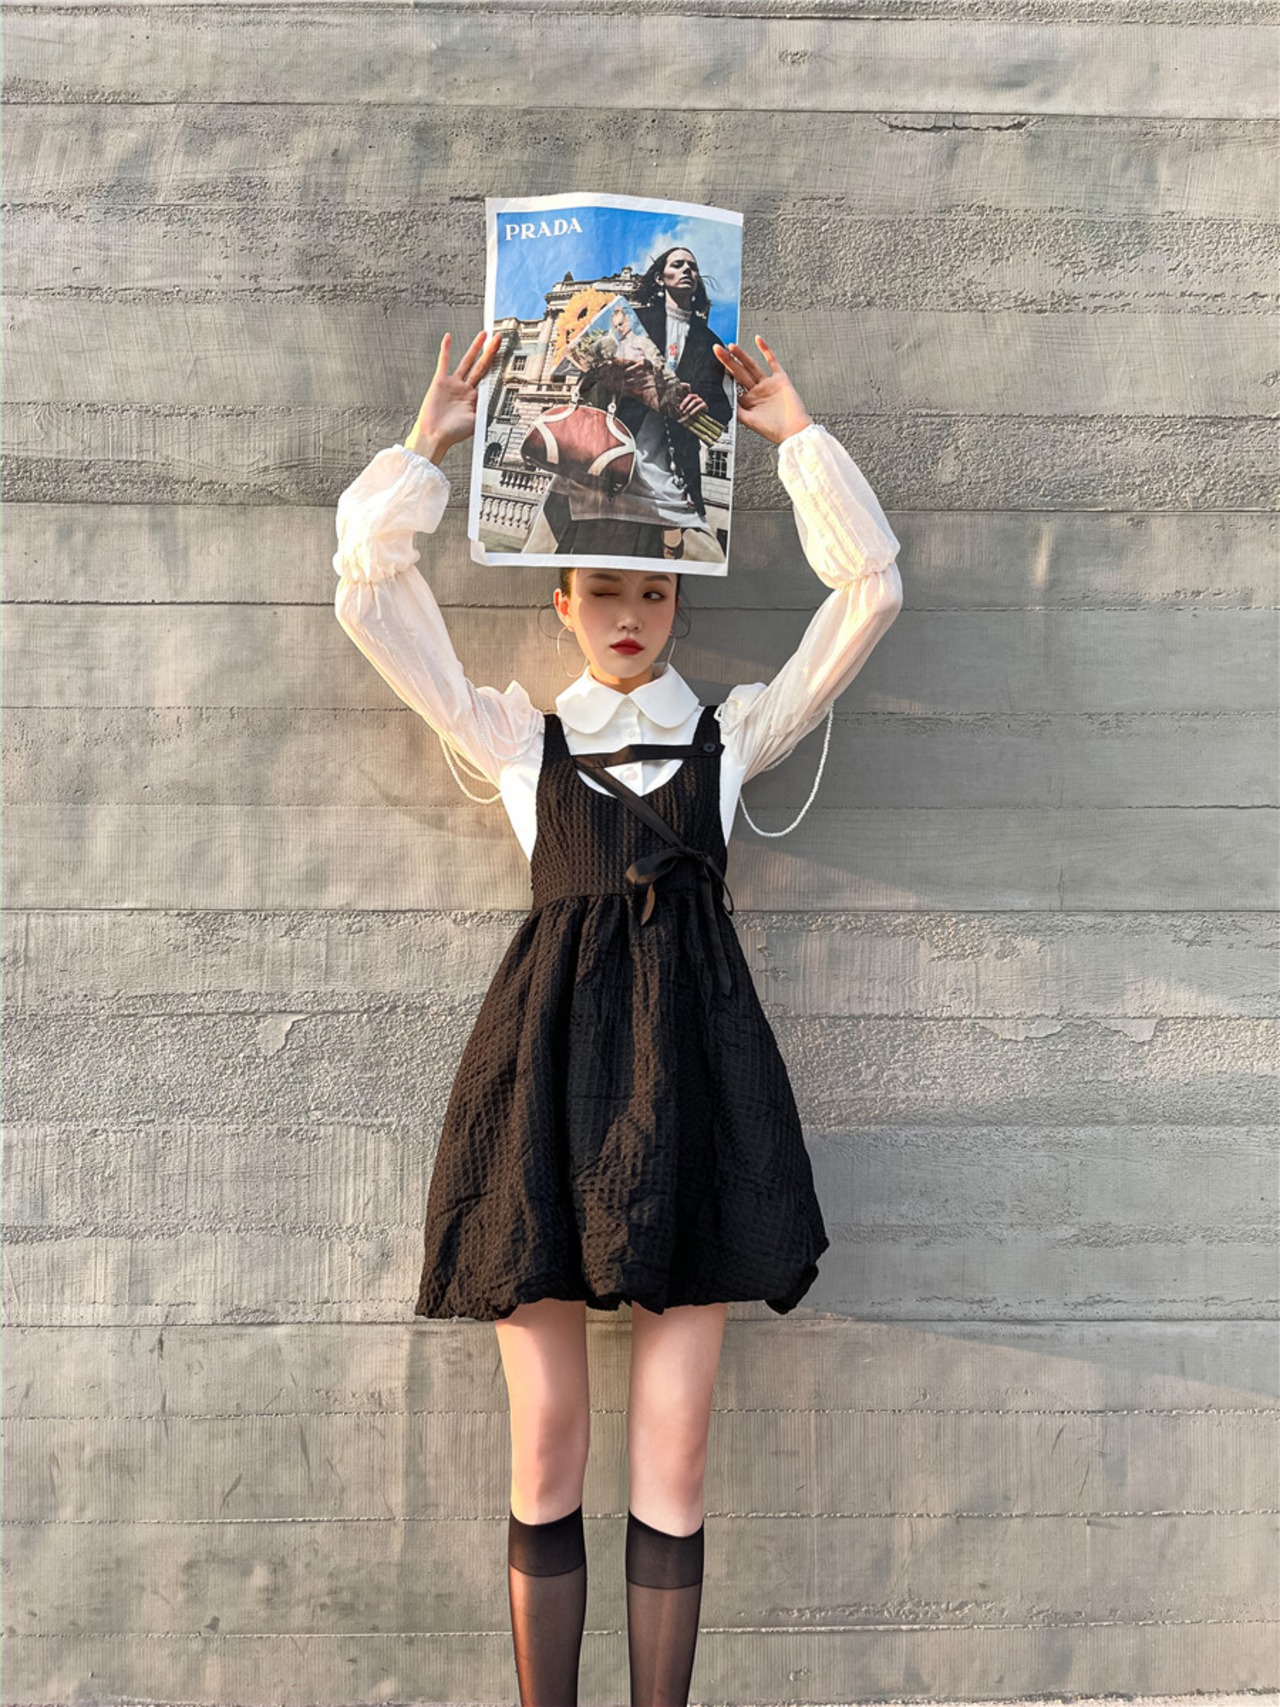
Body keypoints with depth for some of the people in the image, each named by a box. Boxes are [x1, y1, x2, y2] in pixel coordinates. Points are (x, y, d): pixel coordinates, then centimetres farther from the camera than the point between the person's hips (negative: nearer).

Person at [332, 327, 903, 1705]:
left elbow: (870, 590, 10)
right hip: (546, 1057, 0)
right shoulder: (518, 739, 16)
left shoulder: (732, 731, 17)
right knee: (546, 1447, 2)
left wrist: (794, 431, 11)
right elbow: (373, 597, 10)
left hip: (687, 1063, 0)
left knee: (672, 1452, 0)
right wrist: (430, 445, 9)